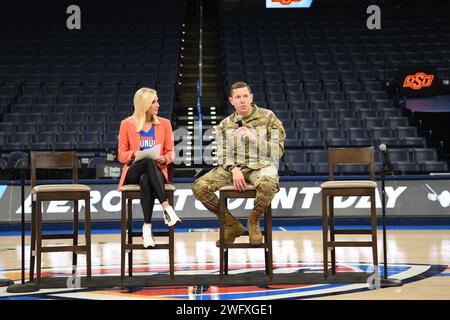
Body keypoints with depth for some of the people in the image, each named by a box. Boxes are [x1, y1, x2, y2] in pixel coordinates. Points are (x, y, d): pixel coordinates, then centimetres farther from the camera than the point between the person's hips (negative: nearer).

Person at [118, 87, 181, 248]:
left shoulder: (164, 124, 10)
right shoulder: (127, 124, 5)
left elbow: (170, 152, 12)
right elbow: (121, 155, 6)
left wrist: (164, 159, -12)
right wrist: (134, 154, -17)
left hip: (156, 170, 1)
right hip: (133, 172, -1)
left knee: (145, 180, -40)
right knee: (148, 161, -39)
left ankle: (147, 227, -40)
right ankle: (167, 208, -46)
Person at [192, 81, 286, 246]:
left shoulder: (268, 118, 3)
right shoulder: (225, 124, 12)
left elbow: (278, 151, -1)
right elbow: (223, 154, 7)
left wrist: (254, 138, -14)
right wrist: (234, 169, -14)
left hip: (261, 166, -3)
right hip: (234, 167, 3)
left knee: (267, 185, -41)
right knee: (199, 187, -20)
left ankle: (253, 221, -7)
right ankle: (232, 224, 0)